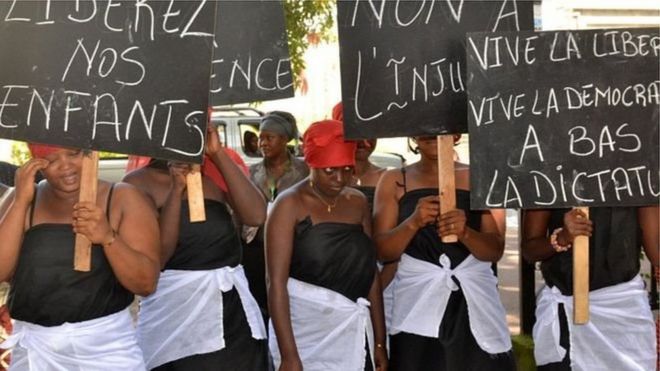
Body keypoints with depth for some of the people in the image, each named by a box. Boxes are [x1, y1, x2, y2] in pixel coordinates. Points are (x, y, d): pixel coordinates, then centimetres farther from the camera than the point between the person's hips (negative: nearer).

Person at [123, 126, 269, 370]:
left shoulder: (213, 171, 4)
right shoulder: (139, 182, -4)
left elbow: (256, 216, -11)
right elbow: (155, 258, -14)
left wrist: (218, 154, -12)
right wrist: (177, 190, -19)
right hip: (175, 310, -3)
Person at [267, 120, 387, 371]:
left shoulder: (357, 202, 7)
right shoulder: (290, 204, -8)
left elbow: (370, 273, 9)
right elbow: (276, 282, -13)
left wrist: (379, 342, 8)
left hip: (354, 333, 4)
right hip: (306, 332, -4)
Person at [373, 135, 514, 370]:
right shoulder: (394, 181, 6)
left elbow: (495, 251, 0)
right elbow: (382, 251, -1)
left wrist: (464, 232, -18)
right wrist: (413, 223, -17)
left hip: (474, 304, 1)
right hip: (417, 304, 0)